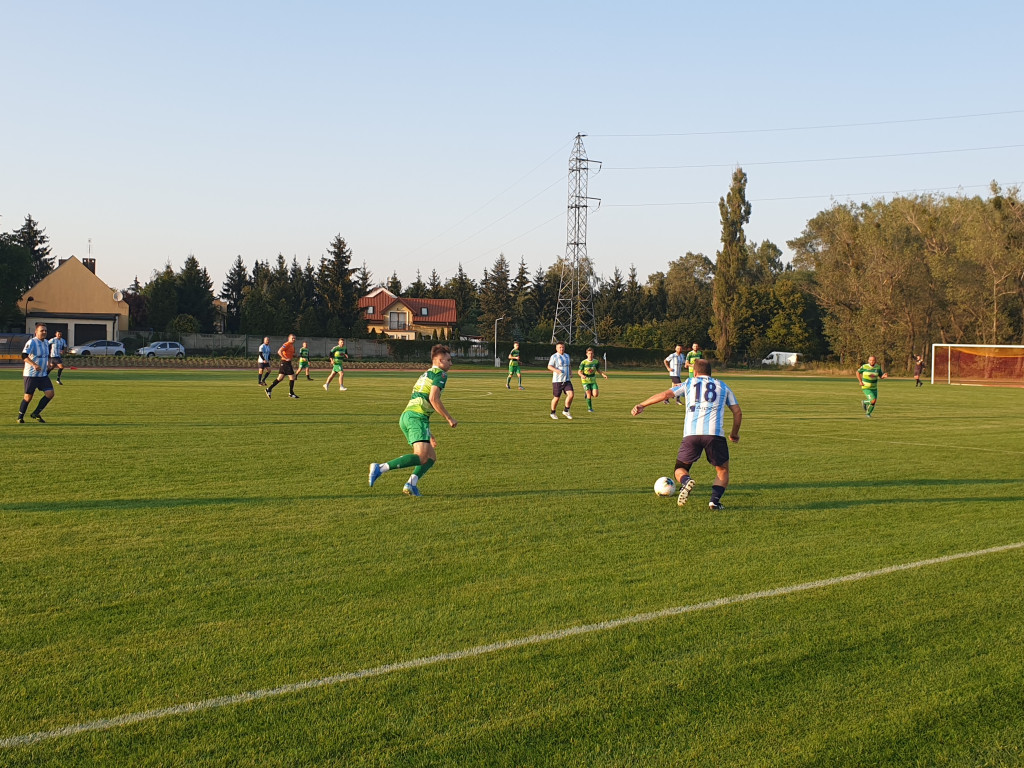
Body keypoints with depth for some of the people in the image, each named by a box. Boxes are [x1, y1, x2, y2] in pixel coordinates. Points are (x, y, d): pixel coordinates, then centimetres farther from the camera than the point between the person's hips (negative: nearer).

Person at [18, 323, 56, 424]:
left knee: (50, 394, -6)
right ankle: (20, 417, 18)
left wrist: (48, 364, 9)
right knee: (28, 397, -2)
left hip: (43, 374, 7)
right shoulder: (32, 342, -14)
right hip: (31, 374, -7)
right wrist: (34, 365, -36)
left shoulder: (46, 342, 11)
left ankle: (36, 413, 10)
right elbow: (24, 356, -25)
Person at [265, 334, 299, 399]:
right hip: (285, 363, -10)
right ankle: (291, 393, 2)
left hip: (288, 363, 10)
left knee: (280, 378, 10)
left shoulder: (292, 345, 17)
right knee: (292, 377, -6)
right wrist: (285, 358, -25)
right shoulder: (287, 344, -12)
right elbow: (279, 351, -22)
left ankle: (269, 389, 12)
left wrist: (294, 355, 7)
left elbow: (292, 354, 30)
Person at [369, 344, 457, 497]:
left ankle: (411, 484, -7)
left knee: (431, 457, 11)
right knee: (421, 457, -20)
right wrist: (449, 418, -5)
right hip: (417, 417, -10)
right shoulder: (440, 374, 2)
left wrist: (428, 434, 34)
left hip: (406, 416, 10)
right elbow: (433, 399, -13)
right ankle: (380, 468, -28)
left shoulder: (425, 375, 31)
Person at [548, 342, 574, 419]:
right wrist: (556, 370, -29)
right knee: (556, 397, 1)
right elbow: (549, 366, -12)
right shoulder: (554, 357, -5)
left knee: (571, 394, -12)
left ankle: (566, 411, 4)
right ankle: (552, 413, 20)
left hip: (567, 380, 5)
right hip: (557, 381, -5)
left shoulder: (567, 356, 15)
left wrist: (570, 372, 13)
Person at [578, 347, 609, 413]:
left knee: (595, 394, -9)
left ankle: (587, 393, 24)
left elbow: (598, 370, 13)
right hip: (585, 380, -3)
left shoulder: (596, 362, 0)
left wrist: (603, 374, -4)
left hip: (593, 380, 3)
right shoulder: (583, 362, -10)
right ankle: (589, 408, 8)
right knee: (589, 395, -10)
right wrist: (582, 375, -29)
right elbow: (580, 372, -7)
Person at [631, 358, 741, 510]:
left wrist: (642, 405, 17)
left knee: (680, 469, 17)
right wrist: (734, 434, 34)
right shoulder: (722, 385, 23)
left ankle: (686, 481, -19)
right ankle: (715, 499, -6)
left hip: (691, 434, 0)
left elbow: (665, 394, 10)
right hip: (715, 434, 0)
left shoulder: (689, 383, 20)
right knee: (722, 470, 19)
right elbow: (738, 412, 20)